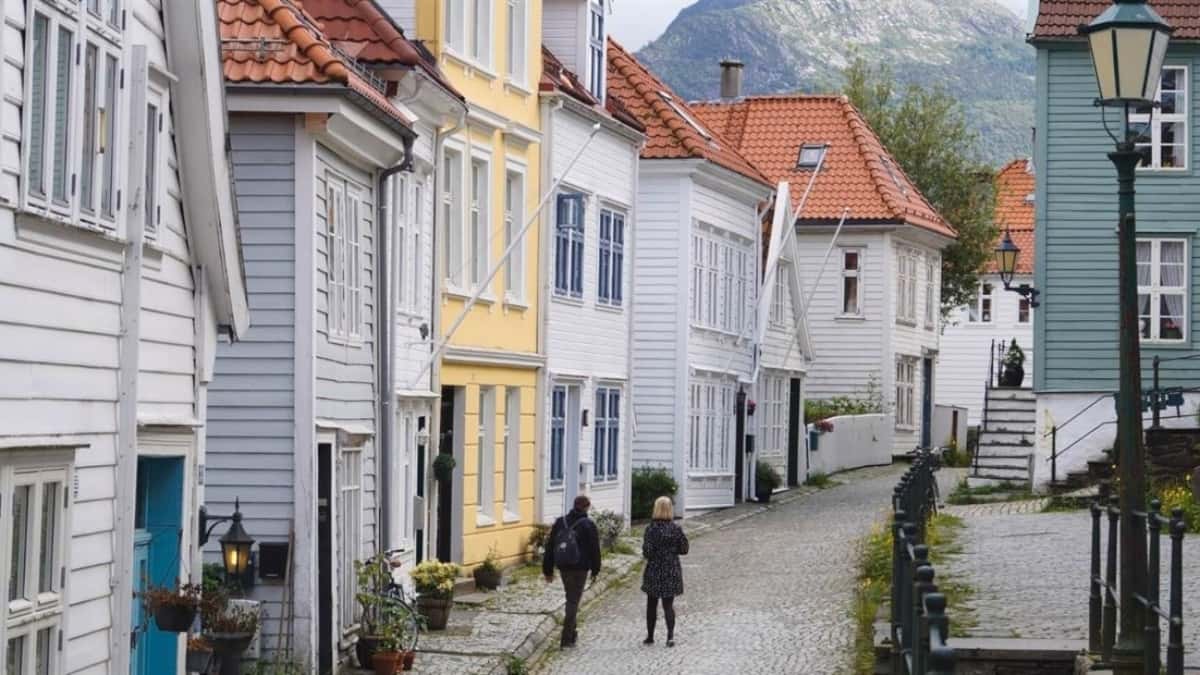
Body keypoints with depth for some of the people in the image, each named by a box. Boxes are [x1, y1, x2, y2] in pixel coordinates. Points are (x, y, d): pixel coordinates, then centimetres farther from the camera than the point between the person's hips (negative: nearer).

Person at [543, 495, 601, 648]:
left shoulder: (560, 523, 4)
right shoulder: (588, 526, -10)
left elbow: (550, 548, 7)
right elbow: (594, 550, -7)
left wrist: (548, 570, 12)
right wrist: (595, 571, 4)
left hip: (563, 567, 5)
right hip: (580, 569, -5)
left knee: (571, 599, 21)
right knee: (573, 601, -1)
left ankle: (571, 633, 28)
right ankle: (567, 638, -5)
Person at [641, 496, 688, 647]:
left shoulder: (651, 529, -13)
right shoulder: (676, 529, -6)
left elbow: (647, 552, -15)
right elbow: (684, 549, 0)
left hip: (654, 571, -2)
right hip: (672, 571, 2)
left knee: (651, 605, 14)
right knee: (668, 605, 6)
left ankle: (650, 636, 21)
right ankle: (670, 636, -9)